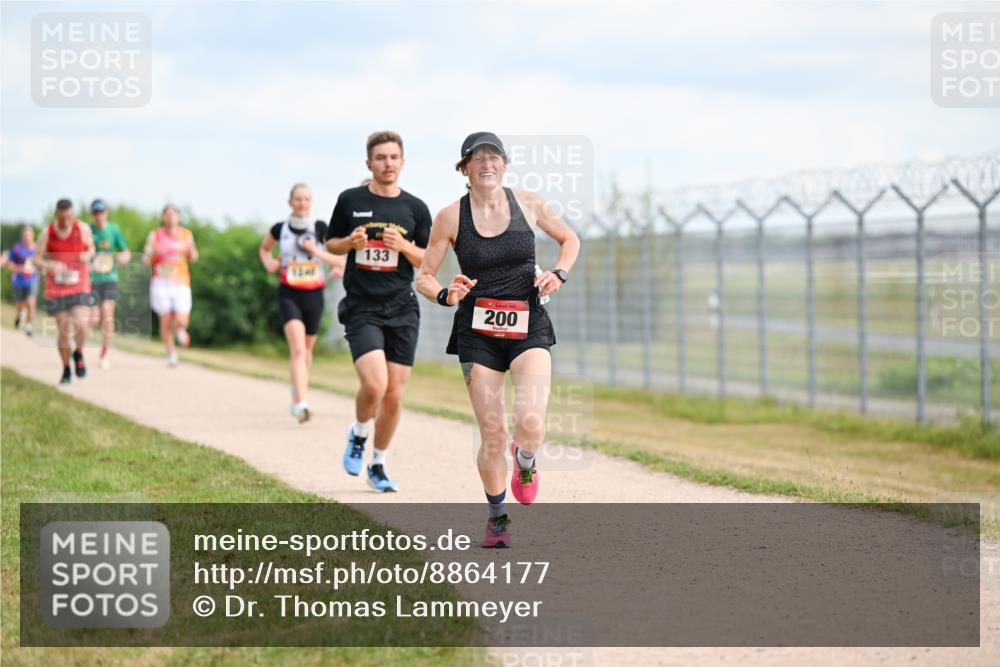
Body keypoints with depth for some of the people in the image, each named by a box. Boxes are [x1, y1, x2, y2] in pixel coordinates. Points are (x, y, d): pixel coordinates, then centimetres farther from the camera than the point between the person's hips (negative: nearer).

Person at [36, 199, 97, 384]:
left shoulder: (83, 229, -2)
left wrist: (88, 255, -11)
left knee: (81, 325, -18)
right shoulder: (47, 233, -5)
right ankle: (66, 371, 23)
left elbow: (91, 249, 13)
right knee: (64, 332, 3)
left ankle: (79, 354, 14)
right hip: (56, 289, 0)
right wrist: (51, 265, -24)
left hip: (80, 287, 0)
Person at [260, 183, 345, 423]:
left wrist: (318, 252, -19)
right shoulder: (279, 229, 1)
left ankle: (296, 395, 42)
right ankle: (301, 404, -30)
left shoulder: (320, 228, -2)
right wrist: (269, 263, 1)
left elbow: (341, 260, -3)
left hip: (314, 295, 2)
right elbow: (264, 249, 22)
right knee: (298, 349, -20)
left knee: (306, 350, 17)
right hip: (289, 295, -2)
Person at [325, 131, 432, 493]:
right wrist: (350, 242, -9)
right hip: (361, 309, -2)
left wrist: (405, 246, -11)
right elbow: (330, 243, 14)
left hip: (402, 310, 2)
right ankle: (358, 436, 11)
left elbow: (430, 261, 9)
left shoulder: (415, 208, 5)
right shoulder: (350, 200, 2)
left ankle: (378, 465, 21)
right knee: (374, 384, -20)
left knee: (394, 396, 2)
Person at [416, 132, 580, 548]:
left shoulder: (528, 204, 1)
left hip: (528, 329, 0)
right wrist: (446, 296, -18)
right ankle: (497, 517, 21)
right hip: (478, 334, 0)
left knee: (530, 424, -22)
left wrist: (559, 273, -2)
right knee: (492, 436, -3)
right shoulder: (450, 217, -3)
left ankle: (525, 463, 15)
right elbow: (423, 277, 3)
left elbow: (570, 240, 17)